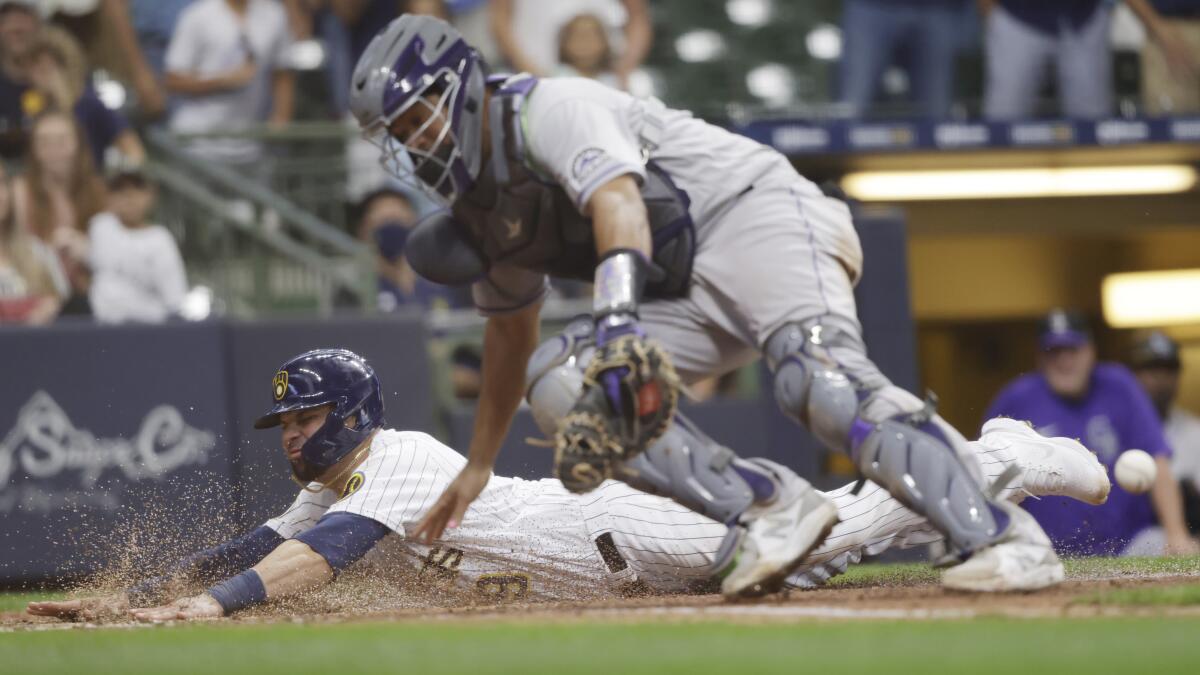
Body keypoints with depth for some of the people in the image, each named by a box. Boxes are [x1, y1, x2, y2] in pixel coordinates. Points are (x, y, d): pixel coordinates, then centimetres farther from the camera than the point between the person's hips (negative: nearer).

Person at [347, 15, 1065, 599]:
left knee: (822, 378, -34)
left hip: (755, 211, -9)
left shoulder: (547, 109, -12)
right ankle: (770, 508, -21)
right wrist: (478, 468, 35)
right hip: (689, 296, 9)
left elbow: (618, 202, -31)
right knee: (555, 381, -11)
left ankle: (1004, 539, -43)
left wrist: (617, 328, -47)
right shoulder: (480, 206, 16)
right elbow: (511, 331, 30)